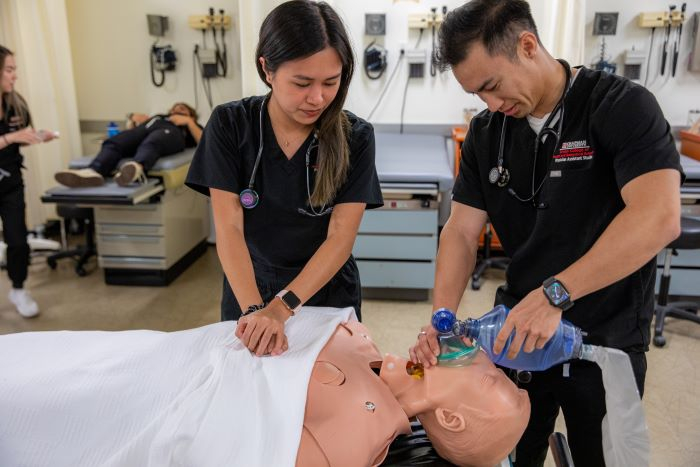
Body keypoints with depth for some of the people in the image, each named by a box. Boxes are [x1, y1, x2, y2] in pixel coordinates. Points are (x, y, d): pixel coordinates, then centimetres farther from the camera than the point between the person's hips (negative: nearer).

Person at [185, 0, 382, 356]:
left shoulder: (355, 138, -13)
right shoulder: (230, 125, -11)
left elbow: (341, 237, -18)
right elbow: (229, 227, -15)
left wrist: (281, 307, -29)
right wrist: (254, 310, -28)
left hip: (327, 294, 0)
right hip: (248, 291, 1)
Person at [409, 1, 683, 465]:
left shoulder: (623, 106, -15)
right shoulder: (486, 133, -1)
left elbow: (658, 217, -29)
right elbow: (461, 232, -3)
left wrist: (553, 294, -34)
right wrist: (442, 318, -17)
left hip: (606, 341, -3)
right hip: (517, 332, 4)